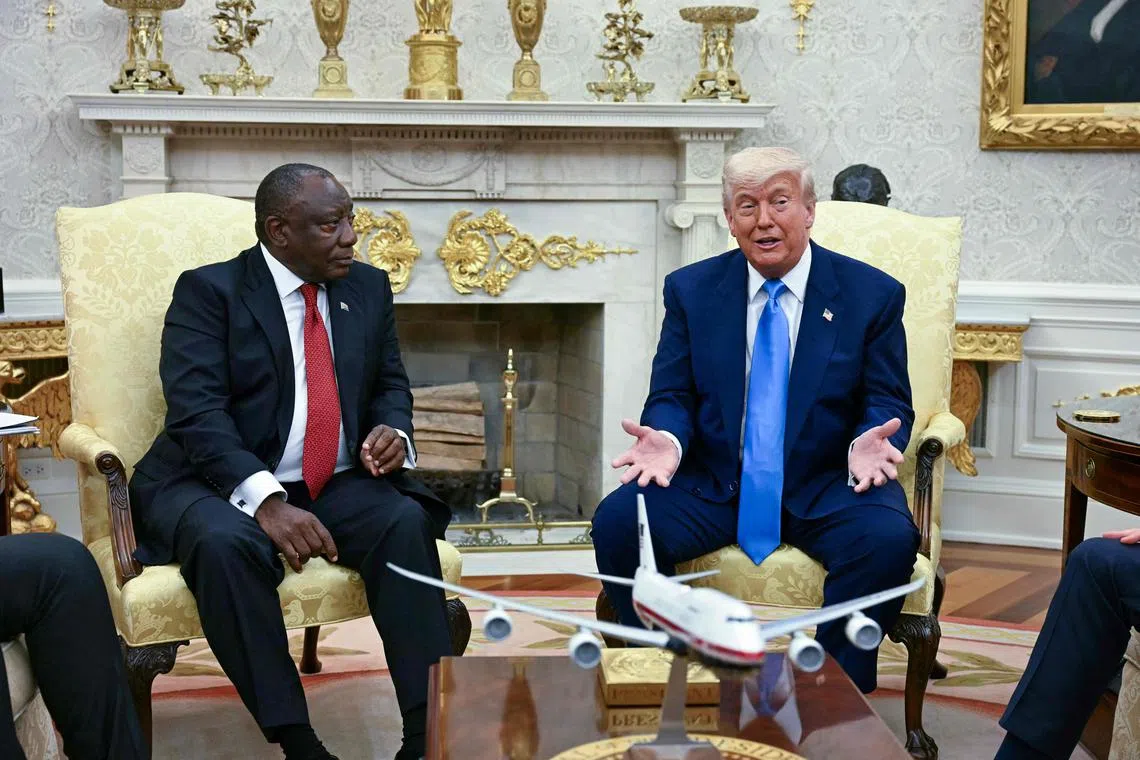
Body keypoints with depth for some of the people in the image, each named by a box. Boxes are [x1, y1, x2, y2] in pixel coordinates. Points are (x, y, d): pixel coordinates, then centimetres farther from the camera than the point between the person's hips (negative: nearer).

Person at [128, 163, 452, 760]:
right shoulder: (208, 291, -5)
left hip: (335, 486, 4)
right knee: (226, 545, -37)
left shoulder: (369, 288, 12)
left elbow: (390, 385, 18)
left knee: (405, 524, -27)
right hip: (220, 487, -4)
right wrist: (265, 500, -30)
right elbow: (198, 412, -16)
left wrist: (393, 430, -8)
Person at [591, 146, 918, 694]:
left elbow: (889, 404, 2)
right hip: (712, 483, 1)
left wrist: (867, 443, -22)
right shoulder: (691, 290, 7)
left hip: (826, 488, -1)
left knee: (890, 539, -32)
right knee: (617, 521, -24)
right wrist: (667, 439, -19)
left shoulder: (872, 295, 2)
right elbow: (672, 395, 5)